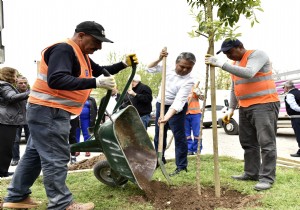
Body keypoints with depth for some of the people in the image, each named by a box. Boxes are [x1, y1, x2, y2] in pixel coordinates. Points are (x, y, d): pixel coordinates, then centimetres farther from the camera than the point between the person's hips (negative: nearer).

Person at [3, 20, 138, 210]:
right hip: (49, 111, -11)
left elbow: (101, 71, 25)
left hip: (50, 111, 11)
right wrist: (96, 83, -34)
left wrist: (124, 64, 10)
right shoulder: (64, 49, -17)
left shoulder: (80, 54, 16)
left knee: (35, 154, 16)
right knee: (56, 158, -5)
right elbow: (56, 80, -30)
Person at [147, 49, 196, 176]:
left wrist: (167, 117, -47)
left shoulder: (188, 81, -25)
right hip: (161, 105, 6)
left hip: (177, 109, -6)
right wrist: (159, 59, -16)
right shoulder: (168, 69, -8)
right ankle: (160, 159, 31)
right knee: (158, 135, 14)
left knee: (179, 137, -8)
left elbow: (179, 101, -36)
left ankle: (181, 166, 1)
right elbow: (150, 69, 3)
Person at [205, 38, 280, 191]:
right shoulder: (235, 64, 16)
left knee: (266, 142, -8)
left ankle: (267, 177, -4)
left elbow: (248, 73, -28)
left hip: (264, 104, -8)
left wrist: (221, 64, -29)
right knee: (248, 143, 9)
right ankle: (251, 173, 18)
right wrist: (231, 108, 15)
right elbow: (234, 89, 22)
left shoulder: (257, 54, -9)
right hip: (245, 108, 8)